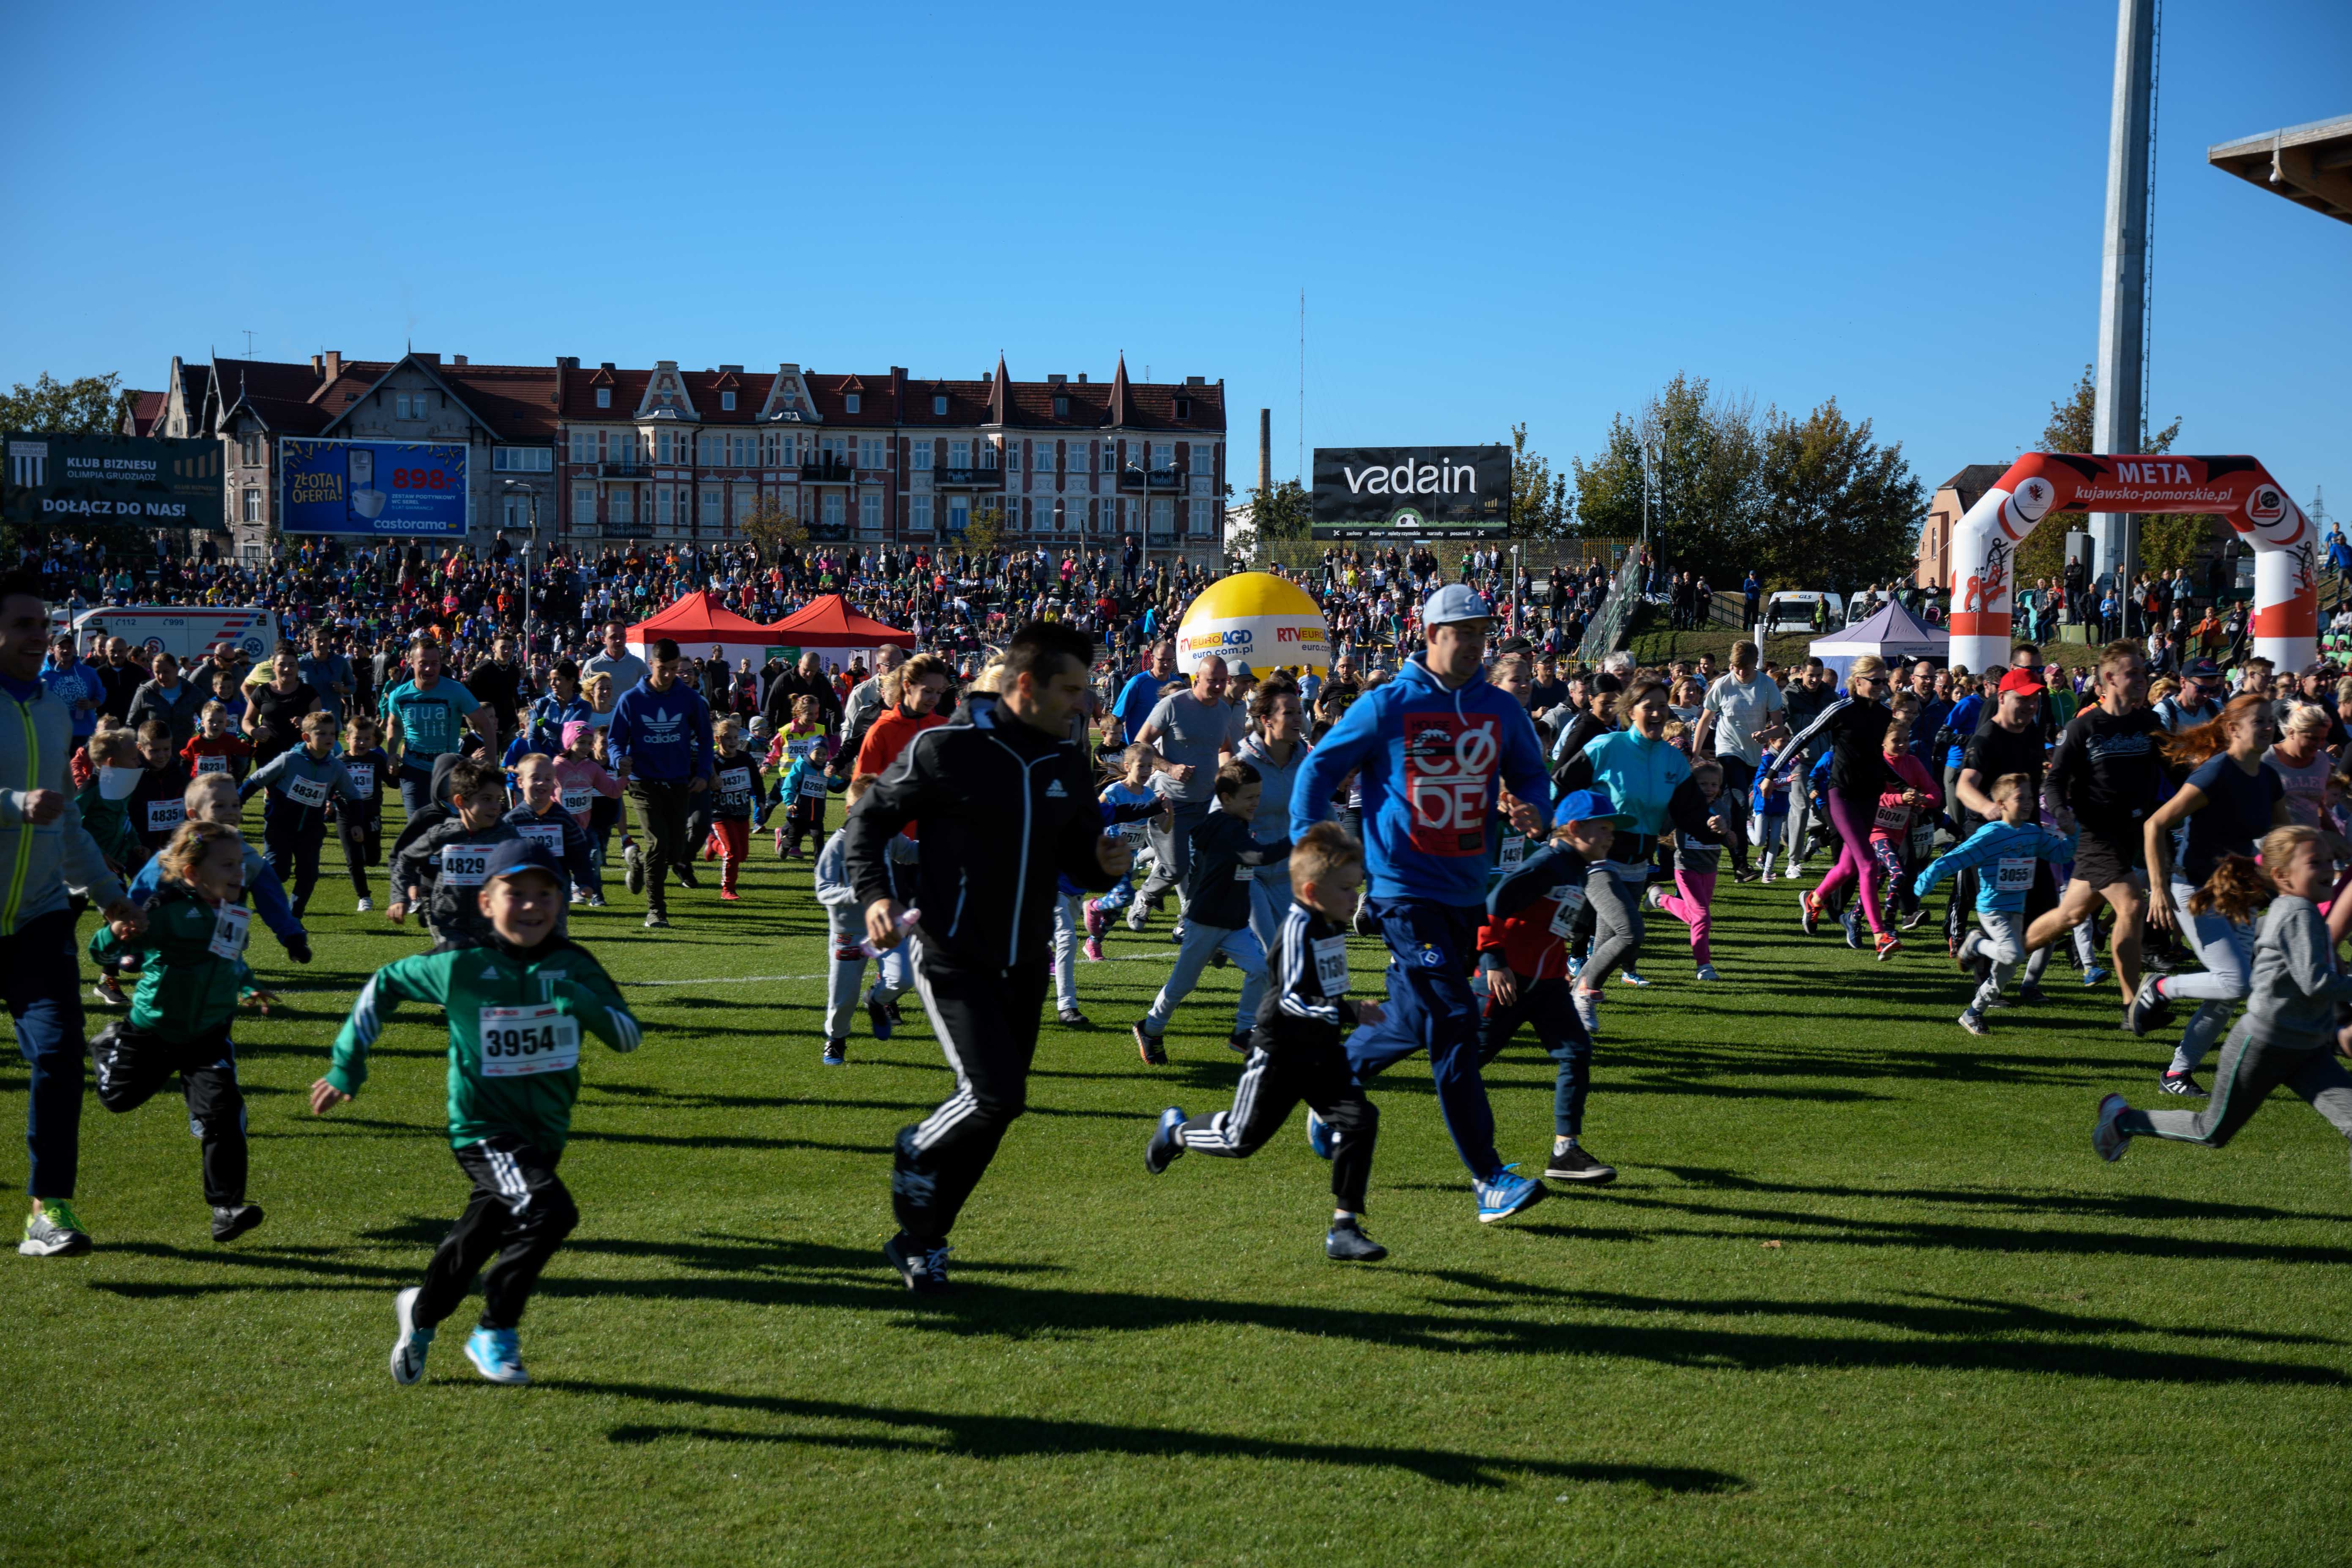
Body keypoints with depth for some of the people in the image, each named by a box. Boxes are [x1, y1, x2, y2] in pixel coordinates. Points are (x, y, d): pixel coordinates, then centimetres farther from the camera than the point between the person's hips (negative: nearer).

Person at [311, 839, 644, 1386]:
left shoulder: (575, 967, -4)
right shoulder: (464, 969, -11)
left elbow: (629, 1036, -9)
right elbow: (384, 983, 3)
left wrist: (578, 999, -26)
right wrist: (347, 1066, 4)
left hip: (544, 1134, 5)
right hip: (483, 1129, -5)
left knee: (479, 1240, 20)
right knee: (550, 1214, -25)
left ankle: (422, 1312, 49)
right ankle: (495, 1335, -5)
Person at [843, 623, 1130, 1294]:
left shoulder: (1068, 763, 6)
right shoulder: (945, 749, -12)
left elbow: (1077, 854, 17)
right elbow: (868, 821, -3)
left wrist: (1105, 865, -7)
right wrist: (875, 896, -18)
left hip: (1025, 966, 6)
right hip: (952, 958, -6)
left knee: (988, 1120, 9)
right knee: (996, 1095, -20)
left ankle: (921, 1241, 26)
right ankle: (916, 1155, 12)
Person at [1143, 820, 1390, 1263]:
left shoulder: (1334, 924, 4)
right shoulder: (1298, 926, -22)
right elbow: (1292, 1001, -29)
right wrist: (1351, 1013, -33)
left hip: (1322, 1051, 7)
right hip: (1279, 1052, -7)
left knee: (1359, 1121, -10)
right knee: (1241, 1140, 5)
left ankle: (1344, 1229, -4)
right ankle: (1176, 1130, 35)